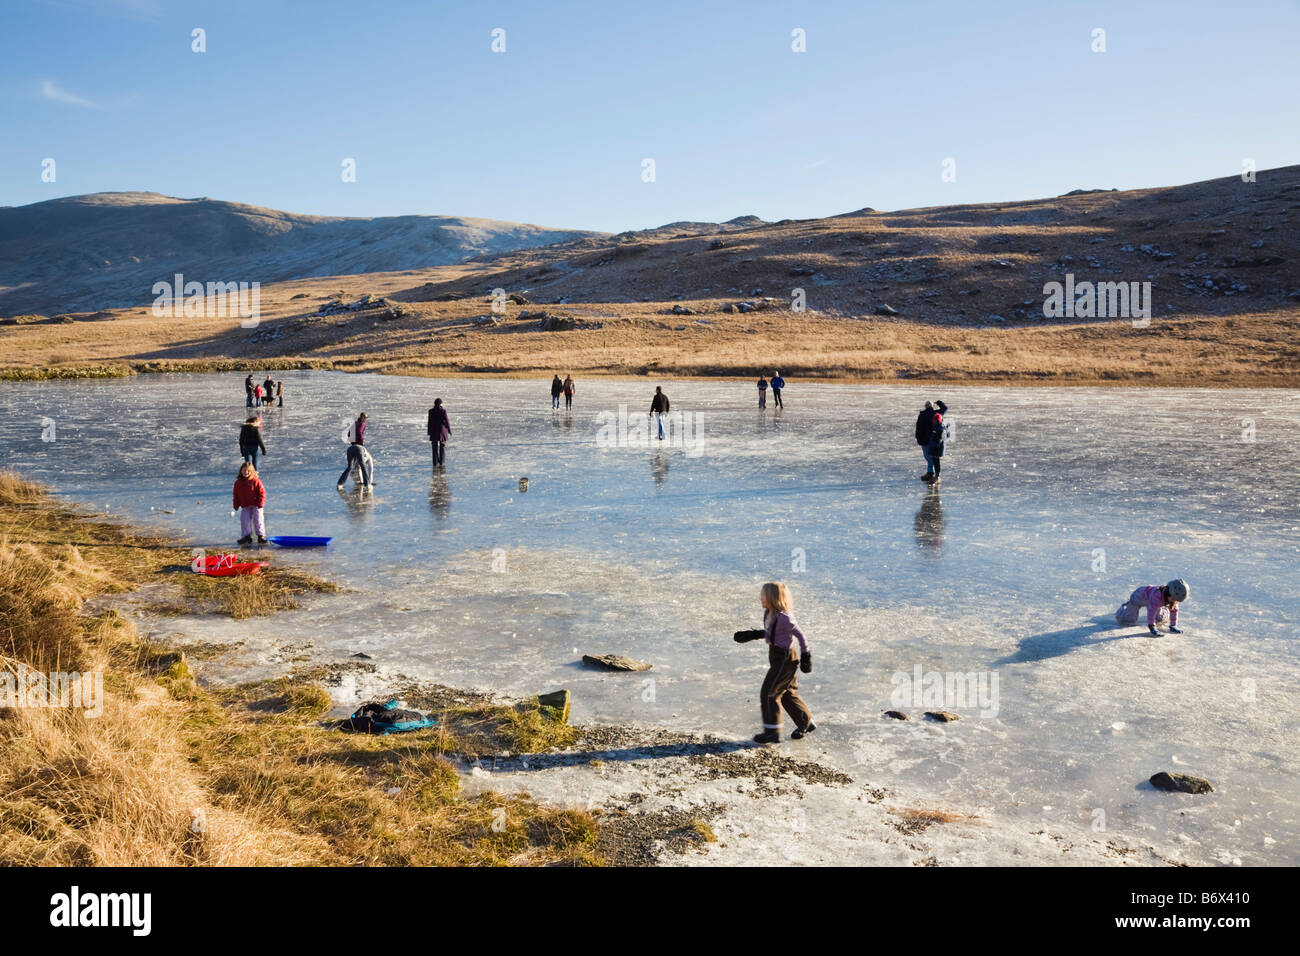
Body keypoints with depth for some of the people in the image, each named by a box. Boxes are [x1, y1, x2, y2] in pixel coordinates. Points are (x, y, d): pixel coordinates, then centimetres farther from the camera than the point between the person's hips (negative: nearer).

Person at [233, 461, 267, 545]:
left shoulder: (255, 481, -10)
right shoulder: (238, 482, 3)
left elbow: (262, 492, -9)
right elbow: (236, 495, 11)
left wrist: (260, 503, -15)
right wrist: (236, 505, 8)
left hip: (256, 505, -4)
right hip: (245, 506, 4)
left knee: (258, 520, -6)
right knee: (244, 520, -1)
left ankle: (261, 536, 0)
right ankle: (247, 536, 6)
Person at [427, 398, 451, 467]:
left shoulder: (431, 411, -4)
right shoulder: (443, 411, -10)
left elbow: (430, 422, 0)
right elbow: (446, 421, -8)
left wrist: (429, 432, 8)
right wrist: (449, 431, 2)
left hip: (434, 432, 2)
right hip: (442, 431, -2)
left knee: (435, 448, 8)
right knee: (442, 447, 10)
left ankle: (435, 463, 6)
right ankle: (442, 462, 10)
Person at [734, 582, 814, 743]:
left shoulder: (784, 618, -25)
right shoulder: (768, 613, 2)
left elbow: (801, 636, -16)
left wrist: (805, 657, -10)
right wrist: (752, 635, 14)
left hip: (785, 658, -9)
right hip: (776, 656, 9)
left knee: (769, 693, -5)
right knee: (787, 693, 18)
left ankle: (772, 733, 5)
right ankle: (806, 723, 32)